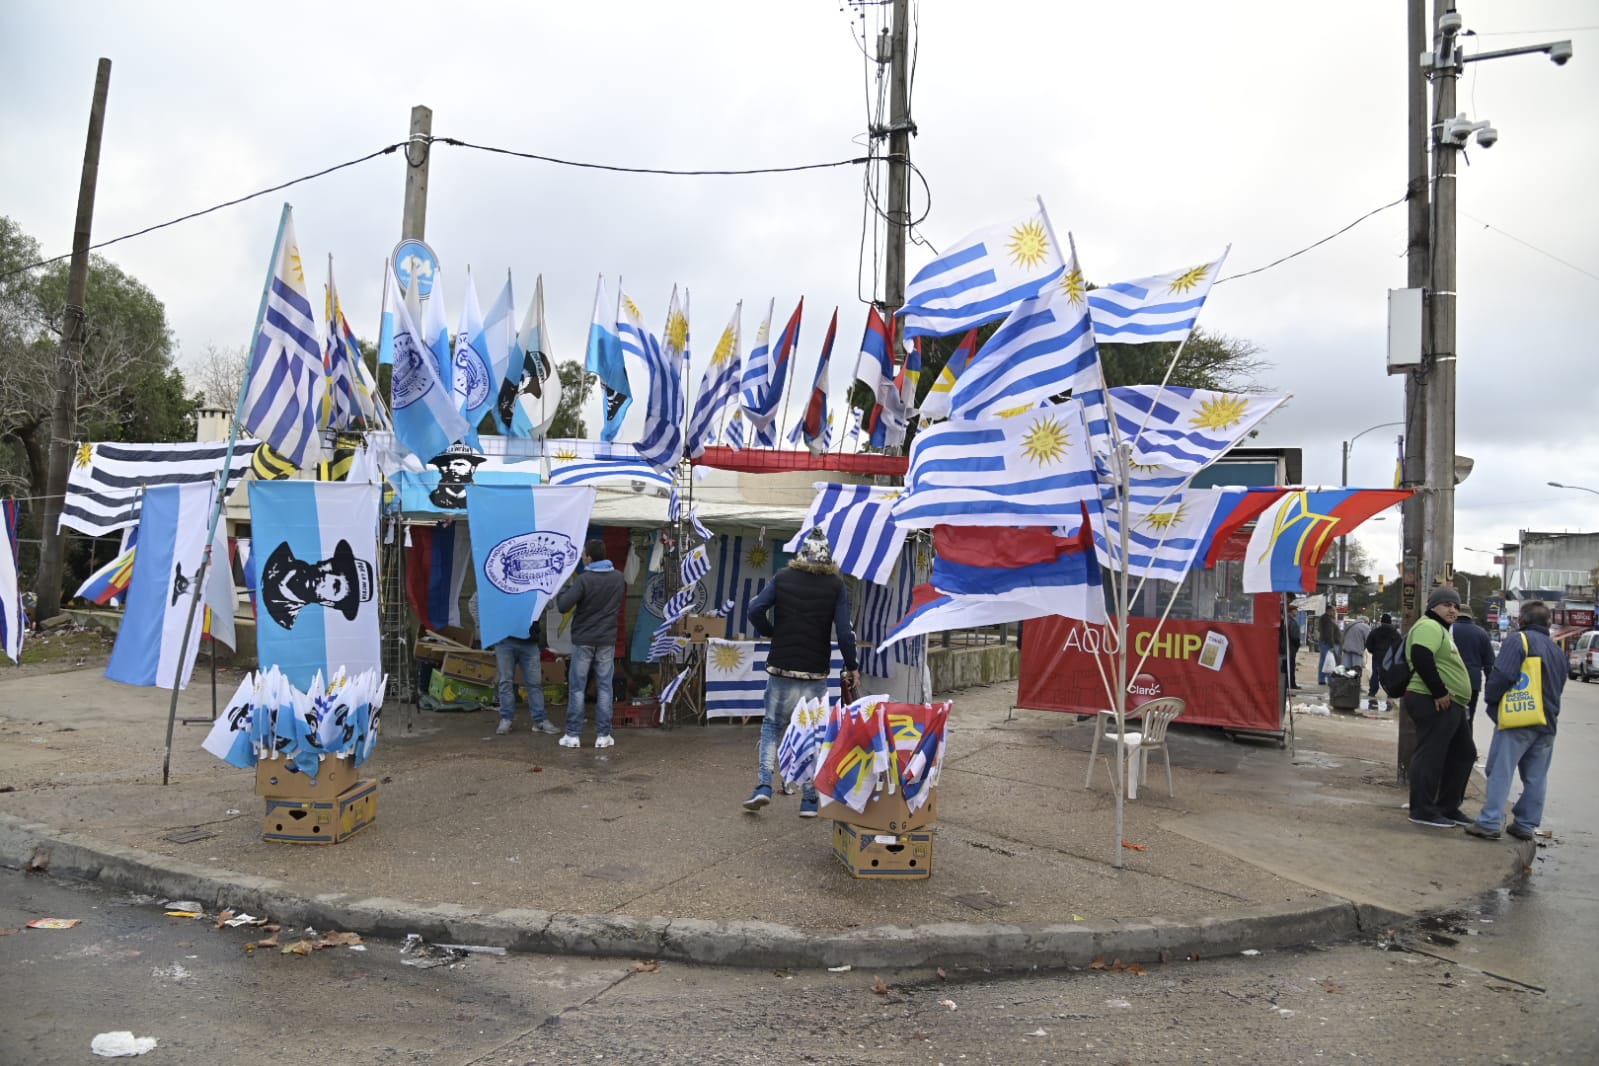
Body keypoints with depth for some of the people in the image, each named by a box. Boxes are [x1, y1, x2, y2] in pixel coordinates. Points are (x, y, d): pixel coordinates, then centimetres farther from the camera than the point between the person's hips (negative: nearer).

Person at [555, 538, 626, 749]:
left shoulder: (583, 580, -16)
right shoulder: (619, 578, 1)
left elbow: (563, 606, -18)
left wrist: (565, 587, 1)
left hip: (583, 639, -3)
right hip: (607, 640, 3)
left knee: (577, 687, 5)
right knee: (604, 686, 6)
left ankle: (573, 735, 8)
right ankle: (603, 735, 6)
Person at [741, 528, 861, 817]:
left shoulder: (782, 578, 1)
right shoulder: (836, 586, -2)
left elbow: (755, 609, -10)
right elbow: (844, 631, -9)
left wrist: (770, 632, 8)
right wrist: (852, 667, 2)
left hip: (781, 669, 1)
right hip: (816, 673, -1)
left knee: (772, 727, 15)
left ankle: (763, 786, -2)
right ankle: (809, 801, 12)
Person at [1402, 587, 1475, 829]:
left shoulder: (1440, 629, 24)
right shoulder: (1430, 626, -11)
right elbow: (1420, 657, -27)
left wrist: (1444, 693, 19)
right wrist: (1439, 692, -24)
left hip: (1449, 704, 12)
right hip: (1434, 703, -12)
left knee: (1463, 753, 17)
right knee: (1430, 755, -7)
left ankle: (1448, 808, 25)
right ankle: (1422, 811, -1)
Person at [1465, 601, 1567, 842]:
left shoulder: (1518, 642, -9)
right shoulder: (1558, 651, 16)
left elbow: (1500, 677, -16)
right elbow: (1558, 688, 21)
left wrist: (1490, 699, -1)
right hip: (1547, 723, 7)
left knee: (1501, 772, -6)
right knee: (1535, 777, 11)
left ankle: (1489, 823, -8)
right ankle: (1526, 825, 15)